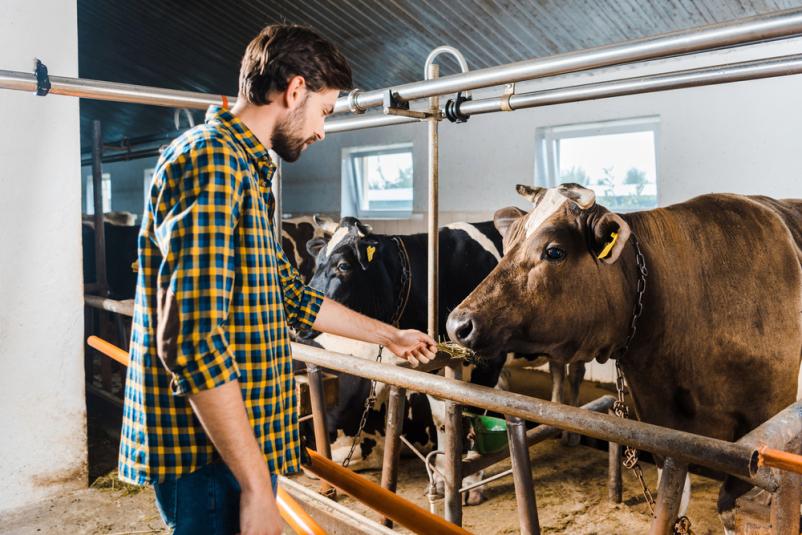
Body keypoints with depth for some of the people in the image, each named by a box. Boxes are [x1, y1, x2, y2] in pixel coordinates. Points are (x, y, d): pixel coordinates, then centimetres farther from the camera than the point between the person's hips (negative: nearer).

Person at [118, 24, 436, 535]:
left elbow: (290, 295, 22)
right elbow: (193, 341, -26)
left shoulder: (246, 170, 14)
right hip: (213, 456, -9)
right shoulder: (211, 161, -18)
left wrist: (389, 334, 28)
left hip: (246, 444, 9)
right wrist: (257, 486, -23)